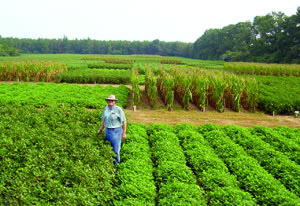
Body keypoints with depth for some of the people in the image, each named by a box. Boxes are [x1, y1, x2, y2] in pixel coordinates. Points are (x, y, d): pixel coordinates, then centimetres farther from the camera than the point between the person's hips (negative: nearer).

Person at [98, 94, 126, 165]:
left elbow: (124, 121, -9)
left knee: (116, 149, -2)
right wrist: (101, 129, 14)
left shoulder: (118, 109, -12)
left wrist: (124, 133, -9)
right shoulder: (106, 108, 6)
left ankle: (116, 164, 12)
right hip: (107, 131, 6)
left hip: (116, 131, -6)